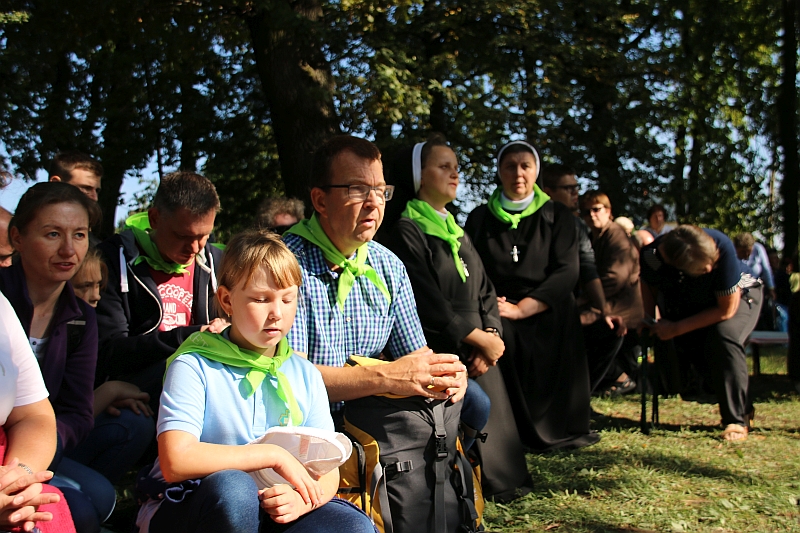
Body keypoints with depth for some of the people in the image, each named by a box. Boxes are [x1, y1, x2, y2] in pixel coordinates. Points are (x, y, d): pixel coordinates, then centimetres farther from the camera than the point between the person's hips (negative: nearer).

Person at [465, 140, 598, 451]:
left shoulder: (557, 216, 7)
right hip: (497, 323, 1)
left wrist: (521, 308, -16)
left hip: (548, 321, 0)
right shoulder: (480, 218, 11)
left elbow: (567, 271, -5)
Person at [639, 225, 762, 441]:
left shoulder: (722, 247, -40)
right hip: (689, 306, 4)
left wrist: (676, 329, -29)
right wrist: (649, 320, -17)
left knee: (724, 336, -31)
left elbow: (727, 310, -30)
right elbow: (649, 285, -3)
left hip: (738, 298, -4)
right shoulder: (651, 256, -30)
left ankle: (737, 419, -20)